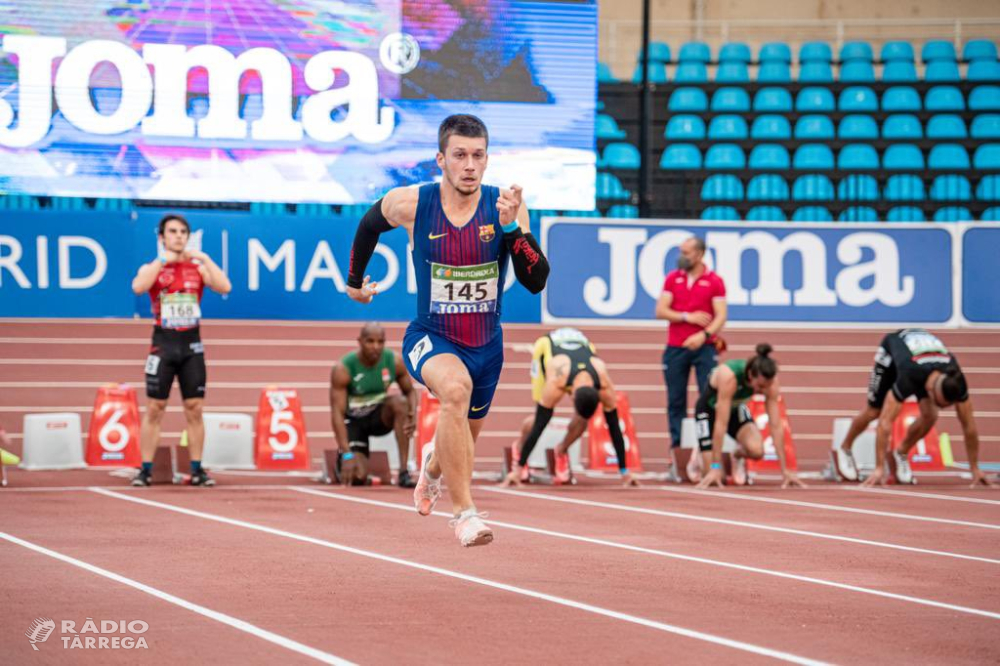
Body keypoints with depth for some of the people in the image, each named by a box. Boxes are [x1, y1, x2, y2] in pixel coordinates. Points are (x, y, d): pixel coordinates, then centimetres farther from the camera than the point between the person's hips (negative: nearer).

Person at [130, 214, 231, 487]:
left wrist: (204, 259, -10)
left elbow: (224, 287, -8)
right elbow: (138, 287, -19)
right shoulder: (153, 267, 3)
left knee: (194, 409, 2)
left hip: (192, 344, 2)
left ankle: (197, 469, 8)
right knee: (154, 408, -2)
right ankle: (146, 469, 2)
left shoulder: (198, 267, 8)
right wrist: (162, 260, -16)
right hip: (163, 344, -2)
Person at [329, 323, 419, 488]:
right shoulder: (342, 370, -23)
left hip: (380, 415, 2)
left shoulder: (395, 362, -15)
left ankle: (404, 472, -26)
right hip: (354, 419, -2)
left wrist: (413, 415, -22)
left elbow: (410, 391, 1)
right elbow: (337, 412, -23)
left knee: (399, 402, -31)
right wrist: (346, 453, -30)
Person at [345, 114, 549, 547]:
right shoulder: (410, 204, -15)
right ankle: (464, 512, -31)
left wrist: (511, 227, -32)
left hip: (486, 345, 3)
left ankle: (433, 462, 63)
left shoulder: (505, 207, -14)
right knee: (456, 387, -38)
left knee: (463, 443, 22)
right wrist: (354, 280, 20)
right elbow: (369, 225, 9)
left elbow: (536, 281, -20)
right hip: (430, 339, -3)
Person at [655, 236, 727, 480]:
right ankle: (676, 449, 5)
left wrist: (704, 335, -21)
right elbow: (660, 311, 2)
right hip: (675, 347, 2)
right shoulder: (672, 278, 8)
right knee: (676, 401, 2)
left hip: (703, 347, -2)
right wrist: (688, 317, -10)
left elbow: (720, 316, -6)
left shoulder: (714, 281, 0)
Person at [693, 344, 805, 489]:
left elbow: (776, 425, -23)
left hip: (736, 409, 4)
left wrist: (785, 470, -22)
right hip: (709, 410, -4)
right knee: (715, 476, -14)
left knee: (756, 450, -27)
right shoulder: (728, 376, -40)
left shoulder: (769, 380, -27)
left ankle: (738, 455, 10)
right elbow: (721, 423, -38)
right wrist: (715, 468, -38)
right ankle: (699, 454, 20)